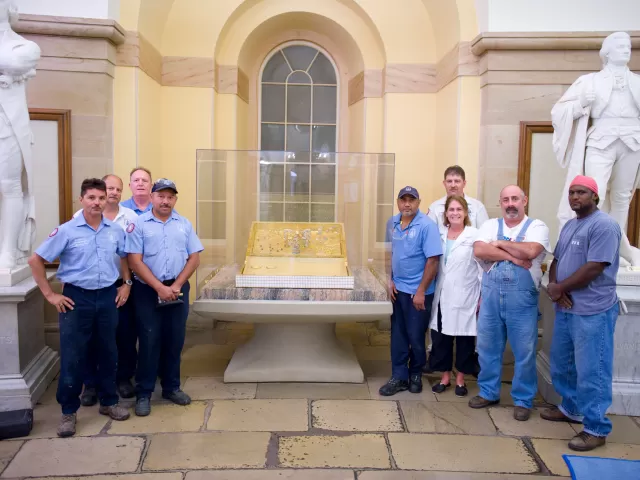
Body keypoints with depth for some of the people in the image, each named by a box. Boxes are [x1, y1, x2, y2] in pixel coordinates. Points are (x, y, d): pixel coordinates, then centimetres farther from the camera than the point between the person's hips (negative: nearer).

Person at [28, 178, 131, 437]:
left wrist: (126, 284, 9)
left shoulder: (115, 230, 2)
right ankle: (68, 411, 17)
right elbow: (36, 260, -4)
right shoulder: (66, 230, -8)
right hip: (77, 298, -3)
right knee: (72, 357, 3)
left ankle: (108, 402, 28)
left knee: (108, 353, 12)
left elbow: (124, 257, 20)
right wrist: (50, 295, -6)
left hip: (107, 297, 3)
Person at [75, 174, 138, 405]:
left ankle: (124, 378, 26)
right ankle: (90, 384, 22)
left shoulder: (131, 217, 0)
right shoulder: (82, 216, -4)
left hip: (122, 285, 1)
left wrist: (128, 283, -4)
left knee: (126, 335, 8)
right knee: (92, 336, 8)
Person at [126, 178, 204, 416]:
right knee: (149, 341, 2)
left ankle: (171, 387, 25)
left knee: (174, 340, 10)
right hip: (148, 290, -3)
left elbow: (194, 258, 4)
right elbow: (135, 261, -10)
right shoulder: (139, 224, -4)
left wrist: (176, 285, -7)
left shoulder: (184, 224, 6)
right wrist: (160, 288, -15)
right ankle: (144, 393, 14)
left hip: (178, 290, 3)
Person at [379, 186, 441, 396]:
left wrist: (421, 291, -17)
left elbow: (433, 260, -16)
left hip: (417, 291, -5)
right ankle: (399, 377, 21)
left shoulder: (427, 225, -14)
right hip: (397, 289, 5)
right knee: (398, 335, 10)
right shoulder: (392, 223, 4)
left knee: (415, 336, 6)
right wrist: (390, 280, 4)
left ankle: (416, 375, 27)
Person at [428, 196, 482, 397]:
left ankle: (460, 379, 23)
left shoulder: (474, 235, -8)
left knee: (464, 339, 7)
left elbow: (483, 266, -7)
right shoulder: (439, 234, 6)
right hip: (442, 296, 4)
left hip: (465, 297, -4)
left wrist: (483, 296, -8)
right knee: (440, 337, 9)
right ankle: (445, 376, 25)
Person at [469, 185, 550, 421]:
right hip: (491, 296, 3)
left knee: (524, 352, 6)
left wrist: (500, 244, -8)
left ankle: (523, 400, 22)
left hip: (522, 298, -3)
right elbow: (479, 251, -10)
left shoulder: (537, 227, -1)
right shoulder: (490, 225, 7)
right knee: (487, 348, 13)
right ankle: (488, 392, 30)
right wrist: (513, 256, -15)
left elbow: (529, 251, -21)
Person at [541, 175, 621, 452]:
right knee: (561, 364, 18)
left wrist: (559, 288, -11)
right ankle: (571, 408, 36)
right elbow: (556, 260, 14)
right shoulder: (569, 226, 15)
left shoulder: (604, 225, -13)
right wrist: (554, 286, -6)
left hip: (592, 311, -9)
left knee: (591, 372, -2)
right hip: (565, 308, 9)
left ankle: (596, 429, 8)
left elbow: (594, 268, -20)